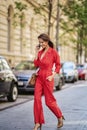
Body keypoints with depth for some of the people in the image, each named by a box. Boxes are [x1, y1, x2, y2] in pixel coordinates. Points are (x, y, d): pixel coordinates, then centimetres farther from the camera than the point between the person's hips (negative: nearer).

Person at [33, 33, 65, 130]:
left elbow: (58, 65, 0)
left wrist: (52, 76, -9)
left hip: (47, 78, -5)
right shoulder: (40, 51, 8)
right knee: (37, 99, -2)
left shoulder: (53, 52, -8)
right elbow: (36, 64, 5)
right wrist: (37, 52, 0)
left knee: (49, 101, 2)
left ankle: (60, 117, 27)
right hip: (39, 77, 5)